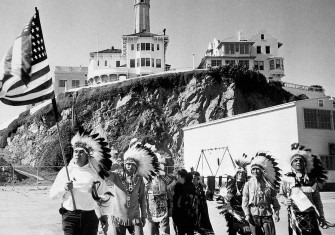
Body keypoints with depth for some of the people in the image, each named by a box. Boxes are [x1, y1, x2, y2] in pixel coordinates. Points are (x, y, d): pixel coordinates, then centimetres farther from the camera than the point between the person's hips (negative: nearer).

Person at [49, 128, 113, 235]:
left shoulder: (94, 172, 3)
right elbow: (52, 194, 5)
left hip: (90, 217, 1)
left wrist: (104, 217, 11)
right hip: (70, 216, 0)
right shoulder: (65, 171, 4)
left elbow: (104, 196, 11)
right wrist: (64, 188, -13)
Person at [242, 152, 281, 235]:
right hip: (253, 215, 0)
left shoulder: (268, 184, 5)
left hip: (267, 214, 0)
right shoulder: (248, 184, 3)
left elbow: (274, 200, 7)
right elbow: (245, 201, 1)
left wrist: (276, 213, 0)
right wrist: (247, 214, -6)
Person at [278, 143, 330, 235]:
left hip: (311, 216, 2)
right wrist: (285, 200, -15)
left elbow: (317, 199, 12)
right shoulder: (287, 178, -1)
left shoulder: (312, 179, 6)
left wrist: (321, 217, 13)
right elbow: (280, 195, 6)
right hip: (295, 215, -2)